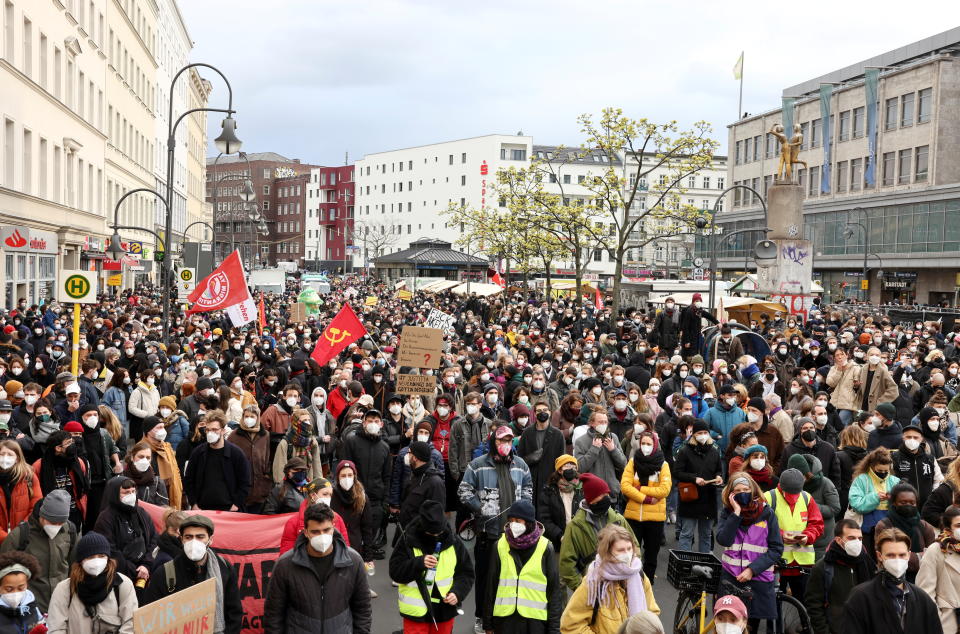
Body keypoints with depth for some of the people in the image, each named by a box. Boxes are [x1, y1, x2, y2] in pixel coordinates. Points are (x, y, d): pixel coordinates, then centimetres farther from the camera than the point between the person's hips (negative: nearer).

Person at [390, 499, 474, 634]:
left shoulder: (453, 541, -2)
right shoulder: (408, 541, -9)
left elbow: (466, 573, 6)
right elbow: (395, 571, -11)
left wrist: (457, 592, -11)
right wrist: (419, 563, -26)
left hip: (444, 610, 3)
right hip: (416, 611, -3)